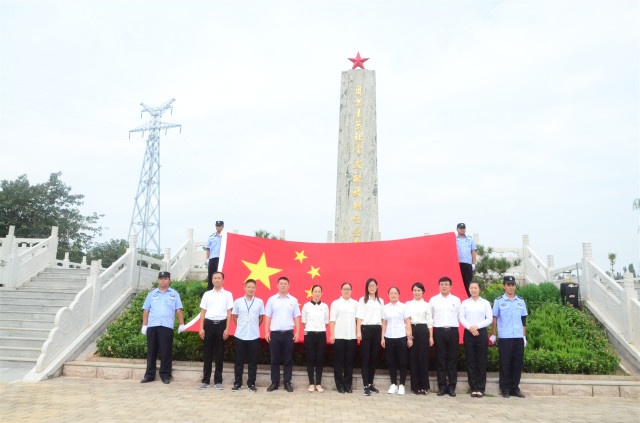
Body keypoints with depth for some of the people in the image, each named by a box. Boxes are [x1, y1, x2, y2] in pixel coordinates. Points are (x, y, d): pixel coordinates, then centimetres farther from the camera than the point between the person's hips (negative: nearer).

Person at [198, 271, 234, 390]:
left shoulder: (227, 294, 6)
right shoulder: (207, 294, 10)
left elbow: (229, 313, 3)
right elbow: (203, 312, 9)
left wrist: (227, 329, -5)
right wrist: (201, 328, 1)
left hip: (221, 324, -1)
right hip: (209, 324, 1)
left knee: (219, 354, 3)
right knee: (207, 353, 4)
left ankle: (218, 381, 12)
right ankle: (206, 380, 13)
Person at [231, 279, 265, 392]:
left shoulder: (259, 302, 2)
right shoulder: (238, 302, 2)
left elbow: (261, 317, 11)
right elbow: (234, 316, 10)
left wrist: (254, 327, 5)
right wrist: (241, 327, 5)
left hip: (254, 336, 0)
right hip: (240, 336, 0)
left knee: (253, 361, 6)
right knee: (239, 361, 6)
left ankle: (251, 383, 16)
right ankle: (237, 383, 17)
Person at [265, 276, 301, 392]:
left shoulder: (293, 300, 6)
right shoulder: (272, 300, 5)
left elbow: (297, 317, 6)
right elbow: (268, 317, 6)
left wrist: (297, 333, -1)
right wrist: (266, 332, 0)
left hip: (289, 333, 0)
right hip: (275, 333, 0)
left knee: (288, 360, 4)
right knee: (274, 360, 5)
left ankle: (287, 383, 13)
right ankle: (274, 383, 15)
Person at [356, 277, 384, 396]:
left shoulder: (380, 301, 16)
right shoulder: (363, 300, 5)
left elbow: (382, 318, 14)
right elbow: (359, 317, -2)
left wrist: (383, 333, 7)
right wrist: (358, 332, -11)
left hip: (377, 330, 4)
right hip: (366, 329, -4)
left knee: (374, 358, 6)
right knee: (366, 358, -5)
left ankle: (370, 384, 16)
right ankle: (366, 386, -4)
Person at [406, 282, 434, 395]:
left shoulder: (427, 305, 8)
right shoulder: (408, 304, 11)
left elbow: (429, 322, 7)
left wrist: (431, 337, 0)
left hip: (423, 330, -1)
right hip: (411, 331, 1)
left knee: (423, 357, -2)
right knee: (413, 357, 1)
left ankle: (424, 386, 7)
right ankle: (415, 386, 9)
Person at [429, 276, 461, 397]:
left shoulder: (456, 300, 10)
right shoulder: (433, 300, 9)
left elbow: (459, 316, 13)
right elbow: (429, 316, 13)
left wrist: (454, 326, 7)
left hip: (453, 331, 1)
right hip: (439, 331, 0)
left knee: (452, 359, 2)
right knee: (441, 360, 1)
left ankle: (452, 387, 8)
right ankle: (442, 386, 7)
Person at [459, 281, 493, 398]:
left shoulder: (485, 303, 7)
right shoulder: (464, 303, 10)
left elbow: (490, 319, 0)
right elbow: (461, 318, 3)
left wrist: (477, 326, -11)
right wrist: (470, 328, -13)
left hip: (481, 333, -1)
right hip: (468, 333, 1)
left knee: (481, 361, -1)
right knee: (470, 361, 1)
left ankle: (480, 388, 6)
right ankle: (473, 388, 8)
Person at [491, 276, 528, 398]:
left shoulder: (521, 301, 11)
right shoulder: (499, 301, 1)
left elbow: (524, 320, 14)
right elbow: (494, 319, 5)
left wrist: (524, 336, 10)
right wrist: (493, 335, 4)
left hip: (519, 337, 3)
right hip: (504, 338, -3)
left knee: (518, 363, 6)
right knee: (505, 364, 1)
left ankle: (515, 388, 17)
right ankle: (505, 389, 10)